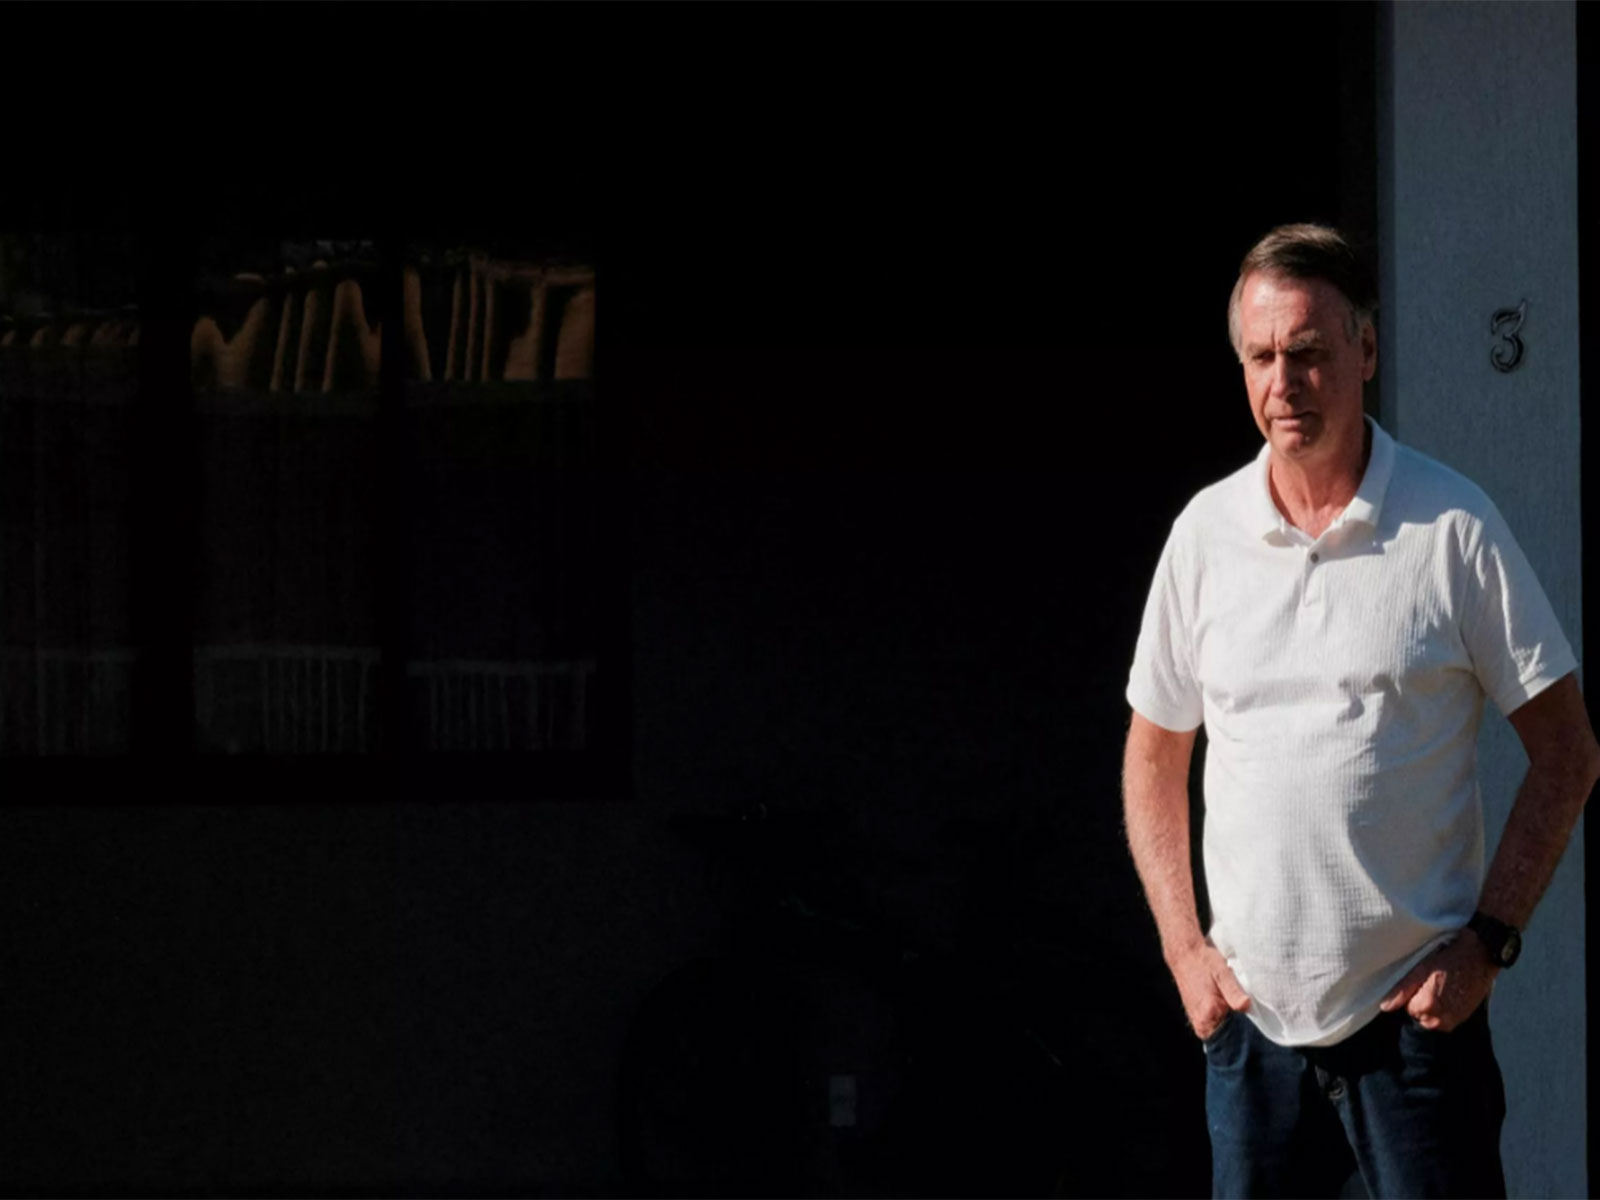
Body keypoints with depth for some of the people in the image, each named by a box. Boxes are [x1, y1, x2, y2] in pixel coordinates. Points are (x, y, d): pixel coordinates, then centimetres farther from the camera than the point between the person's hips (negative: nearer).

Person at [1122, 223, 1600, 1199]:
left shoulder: (1454, 527, -4)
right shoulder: (1206, 532, 6)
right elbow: (1155, 755, 16)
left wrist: (1489, 937, -9)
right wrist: (1185, 947, 6)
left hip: (1417, 1010, -3)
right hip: (1252, 1011, 3)